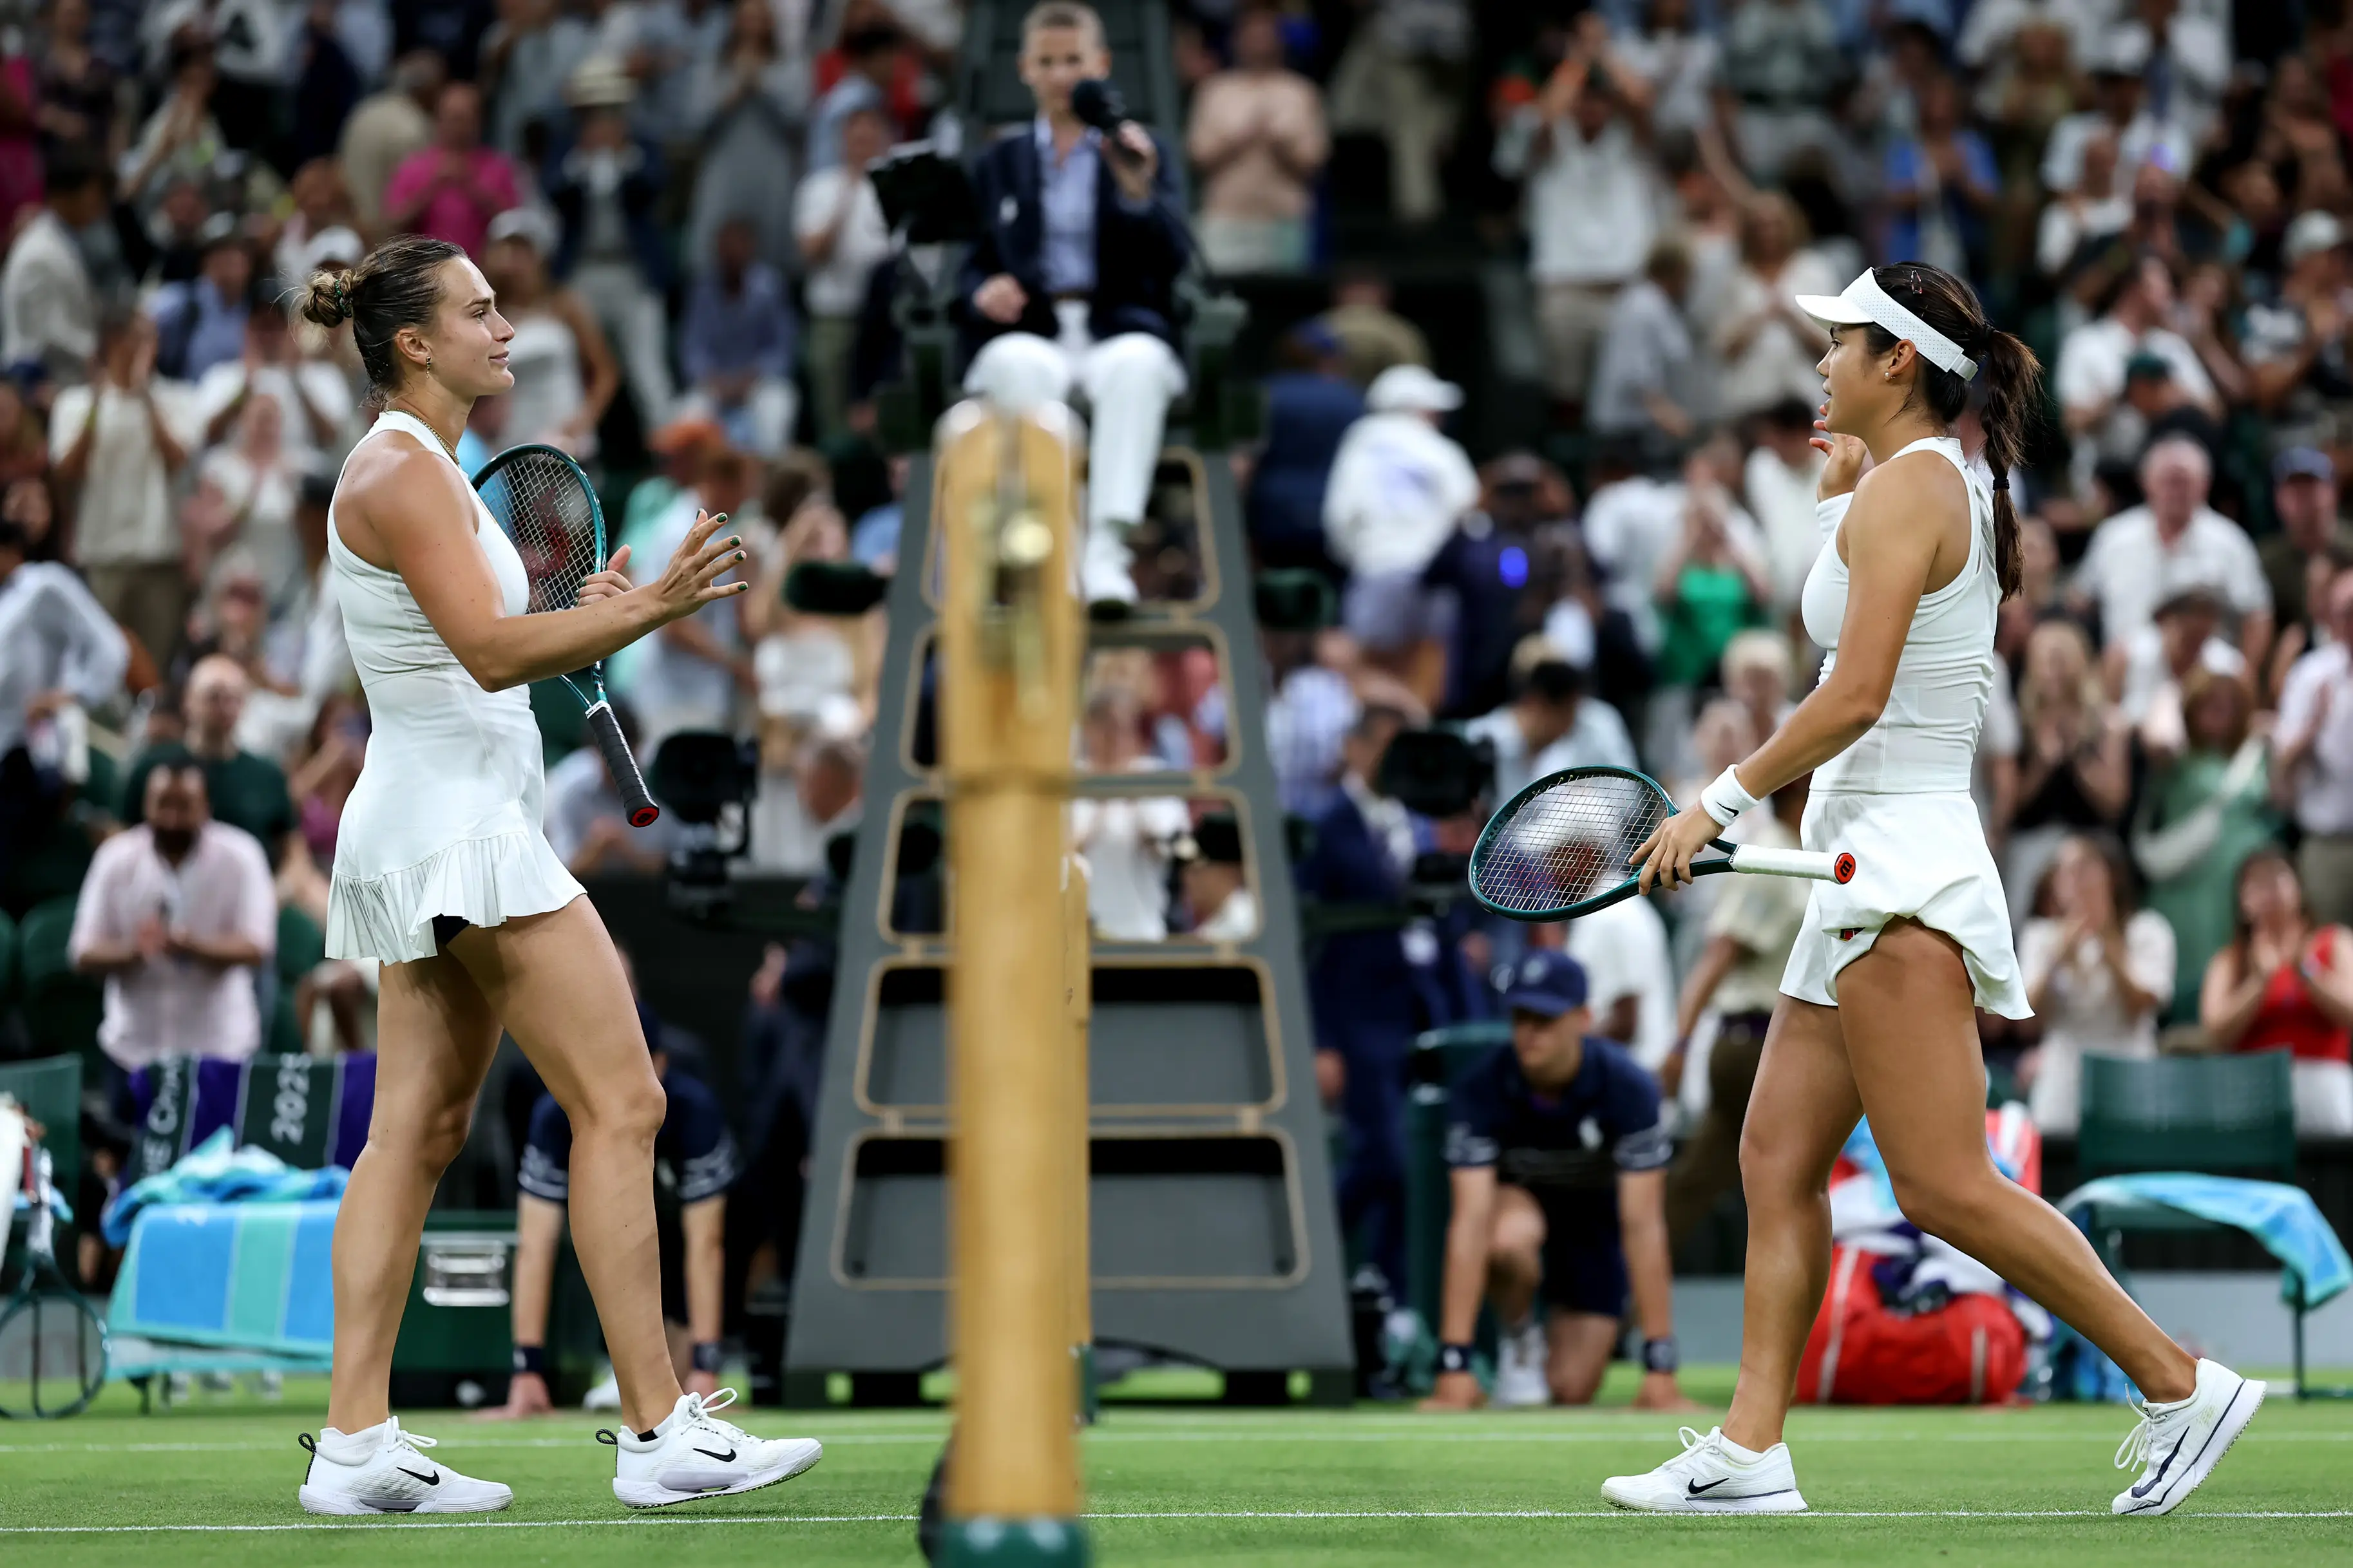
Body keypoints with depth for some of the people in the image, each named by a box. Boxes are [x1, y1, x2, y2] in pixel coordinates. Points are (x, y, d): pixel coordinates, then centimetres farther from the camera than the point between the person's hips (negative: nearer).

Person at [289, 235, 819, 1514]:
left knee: (416, 1130, 6)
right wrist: (646, 609, -31)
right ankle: (659, 1432, -9)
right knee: (619, 1105, -9)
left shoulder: (421, 469, 18)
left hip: (430, 833, 10)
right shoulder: (401, 470, -13)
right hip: (460, 832, -10)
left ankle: (355, 1442, 4)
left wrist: (601, 617, 10)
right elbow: (491, 650, -24)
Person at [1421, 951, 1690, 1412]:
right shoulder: (1478, 1091, -29)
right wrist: (1454, 1366, -42)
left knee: (1571, 1391, -12)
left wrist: (1659, 1370, -36)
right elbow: (1471, 1222, -35)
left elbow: (1643, 1226, -32)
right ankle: (1518, 1337, -6)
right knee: (1511, 1237, -38)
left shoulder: (1628, 1089, -30)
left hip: (1597, 1215, 0)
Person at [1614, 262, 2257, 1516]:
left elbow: (1855, 697, -22)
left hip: (1899, 877, -10)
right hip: (1872, 880, 10)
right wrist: (1837, 488, 26)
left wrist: (1718, 803, -14)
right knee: (1777, 1157, 7)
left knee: (1944, 1188, -11)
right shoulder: (1954, 490, 16)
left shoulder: (1903, 488, -13)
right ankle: (1751, 1451, 6)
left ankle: (2182, 1385, -7)